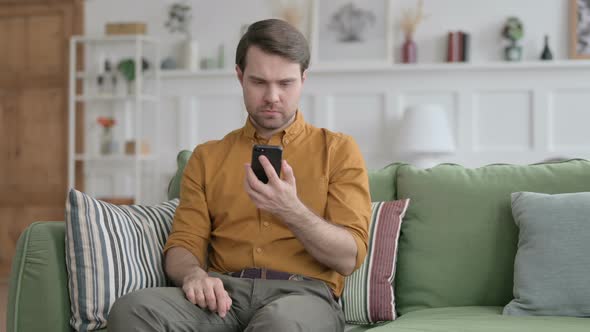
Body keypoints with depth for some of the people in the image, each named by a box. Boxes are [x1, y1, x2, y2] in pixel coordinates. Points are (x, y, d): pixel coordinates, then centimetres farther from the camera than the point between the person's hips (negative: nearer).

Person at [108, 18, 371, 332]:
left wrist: (291, 211, -18)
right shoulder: (206, 157, 19)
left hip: (303, 294, -3)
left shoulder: (338, 150, 10)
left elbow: (349, 257, 0)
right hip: (225, 294, 3)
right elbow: (182, 246, 11)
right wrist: (194, 274, -14)